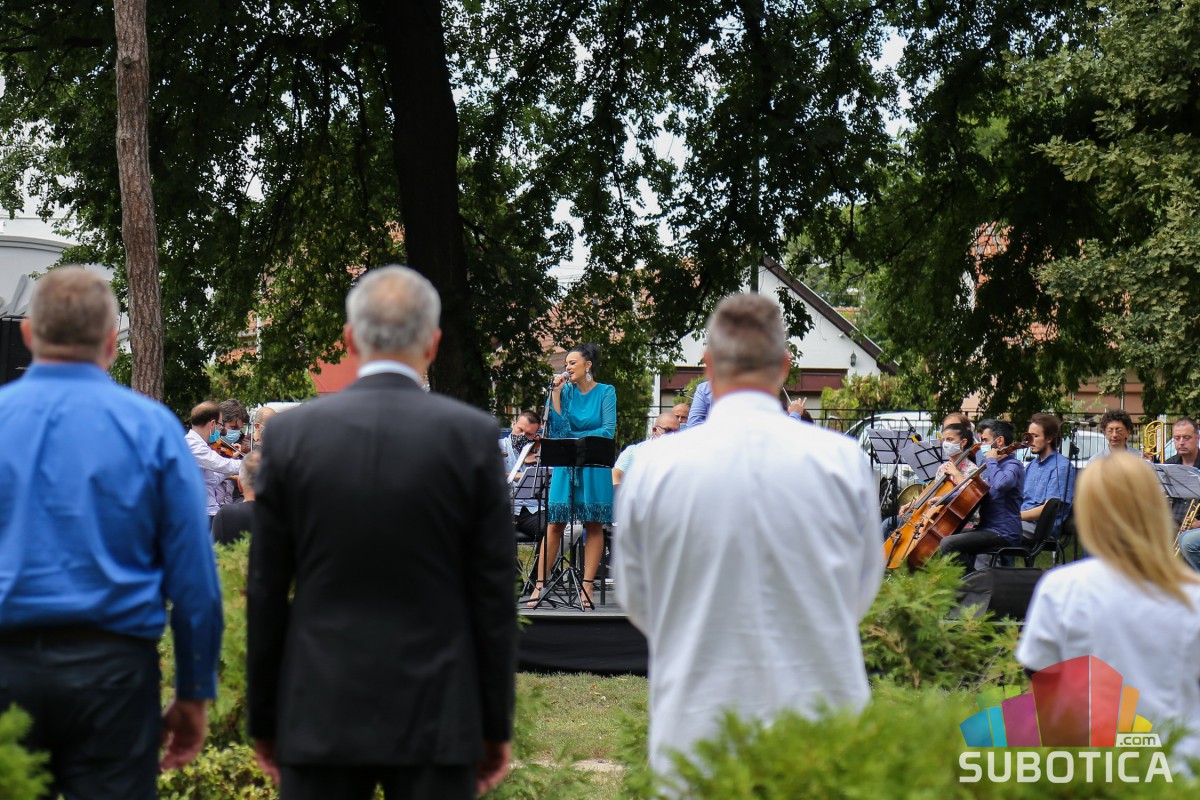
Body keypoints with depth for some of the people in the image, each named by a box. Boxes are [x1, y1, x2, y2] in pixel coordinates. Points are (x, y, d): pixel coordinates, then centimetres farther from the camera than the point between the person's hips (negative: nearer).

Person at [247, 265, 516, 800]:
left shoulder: (292, 433, -1)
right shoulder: (472, 435, -5)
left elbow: (265, 592, 2)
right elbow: (493, 593, -2)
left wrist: (263, 719, 11)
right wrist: (496, 725, 6)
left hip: (319, 715, 1)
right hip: (436, 716, -1)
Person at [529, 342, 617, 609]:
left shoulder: (606, 392, 1)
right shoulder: (566, 391, 7)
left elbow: (608, 430, -8)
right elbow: (556, 427, -2)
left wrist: (577, 438, -14)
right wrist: (555, 394, -6)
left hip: (594, 467, -2)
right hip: (565, 466, 2)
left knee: (594, 525, 0)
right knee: (555, 524, -2)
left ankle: (587, 587, 1)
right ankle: (540, 584, -1)